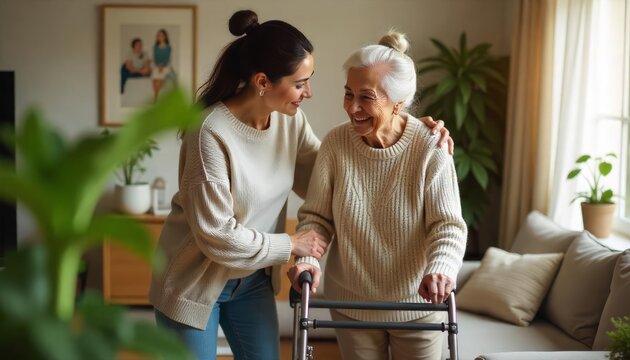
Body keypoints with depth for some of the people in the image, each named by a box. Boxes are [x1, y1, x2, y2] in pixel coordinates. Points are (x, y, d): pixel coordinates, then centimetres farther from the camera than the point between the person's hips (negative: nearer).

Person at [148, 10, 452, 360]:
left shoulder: (290, 120, -8)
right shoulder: (211, 133, -28)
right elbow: (216, 235, -26)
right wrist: (291, 245, -17)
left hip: (253, 278, 6)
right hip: (195, 280, -6)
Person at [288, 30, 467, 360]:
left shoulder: (430, 147, -17)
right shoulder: (335, 143, -12)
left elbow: (448, 224, -16)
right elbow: (316, 215, -5)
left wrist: (440, 269, -36)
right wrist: (308, 258, -25)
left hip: (418, 305, -1)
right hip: (352, 305, 2)